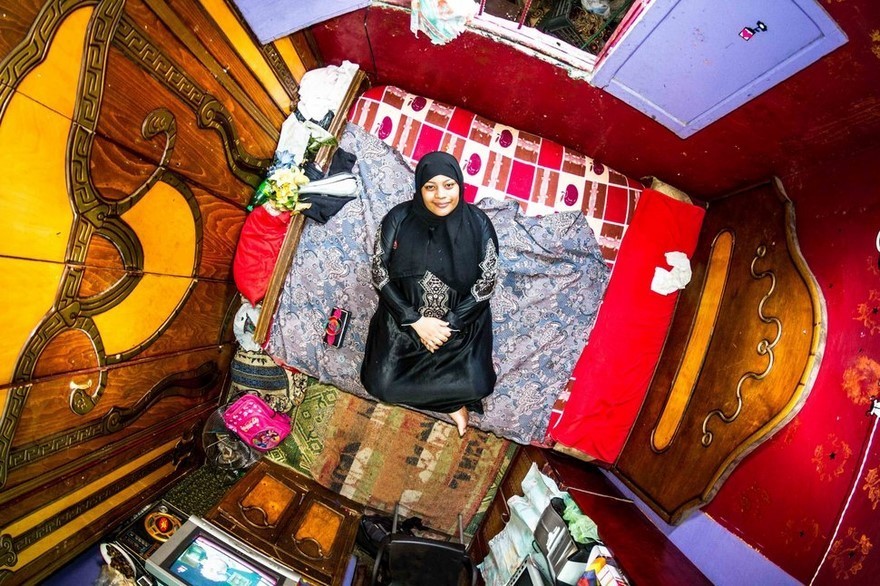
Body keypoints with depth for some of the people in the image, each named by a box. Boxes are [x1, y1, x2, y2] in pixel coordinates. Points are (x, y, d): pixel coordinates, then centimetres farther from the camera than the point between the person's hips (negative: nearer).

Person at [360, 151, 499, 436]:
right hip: (405, 315, 1)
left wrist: (449, 325, -14)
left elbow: (487, 282, -8)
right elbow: (380, 273, -8)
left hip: (461, 320, 0)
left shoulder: (478, 224, -14)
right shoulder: (398, 219, -14)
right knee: (381, 384, -13)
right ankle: (450, 401, 6)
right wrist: (416, 321, -15)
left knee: (476, 385, -17)